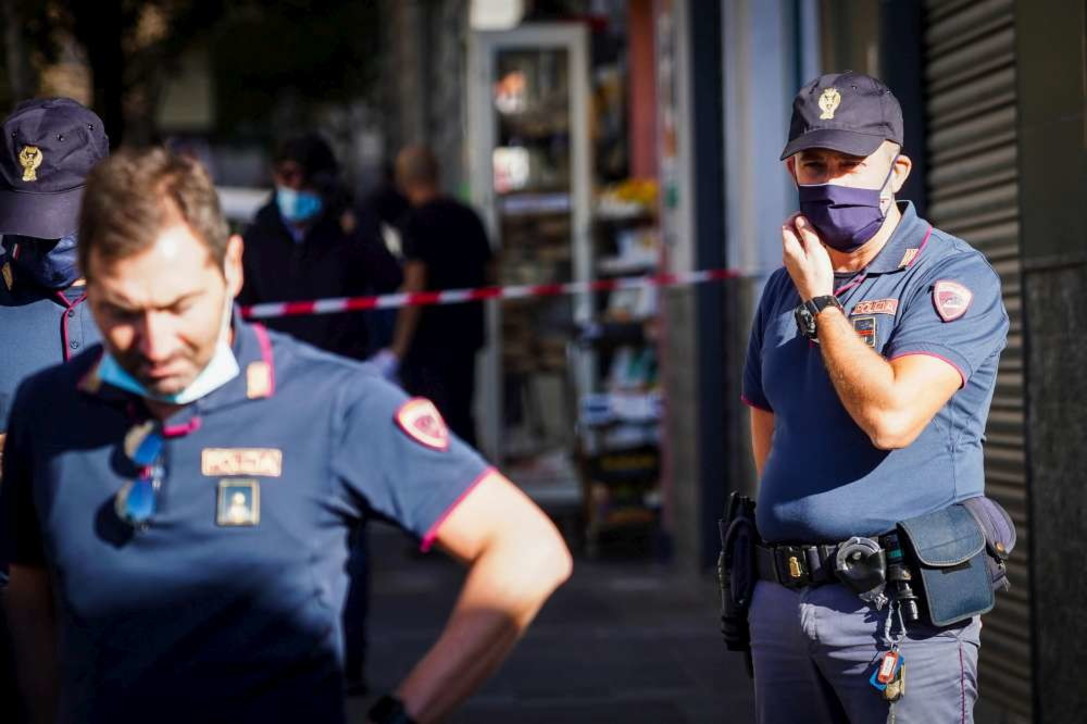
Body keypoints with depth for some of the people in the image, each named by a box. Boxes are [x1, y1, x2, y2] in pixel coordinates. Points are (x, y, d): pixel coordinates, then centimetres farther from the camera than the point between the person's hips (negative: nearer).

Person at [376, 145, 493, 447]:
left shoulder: (418, 221, -13)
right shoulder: (468, 216, 8)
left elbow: (415, 286, -19)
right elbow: (487, 276, 14)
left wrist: (397, 350, -18)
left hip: (428, 339, -7)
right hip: (467, 332, 7)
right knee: (460, 419, 17)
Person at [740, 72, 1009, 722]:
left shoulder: (953, 277, -7)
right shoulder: (785, 288, 15)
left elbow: (892, 416, -20)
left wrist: (821, 304, -9)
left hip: (899, 605, -6)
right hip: (781, 598, 6)